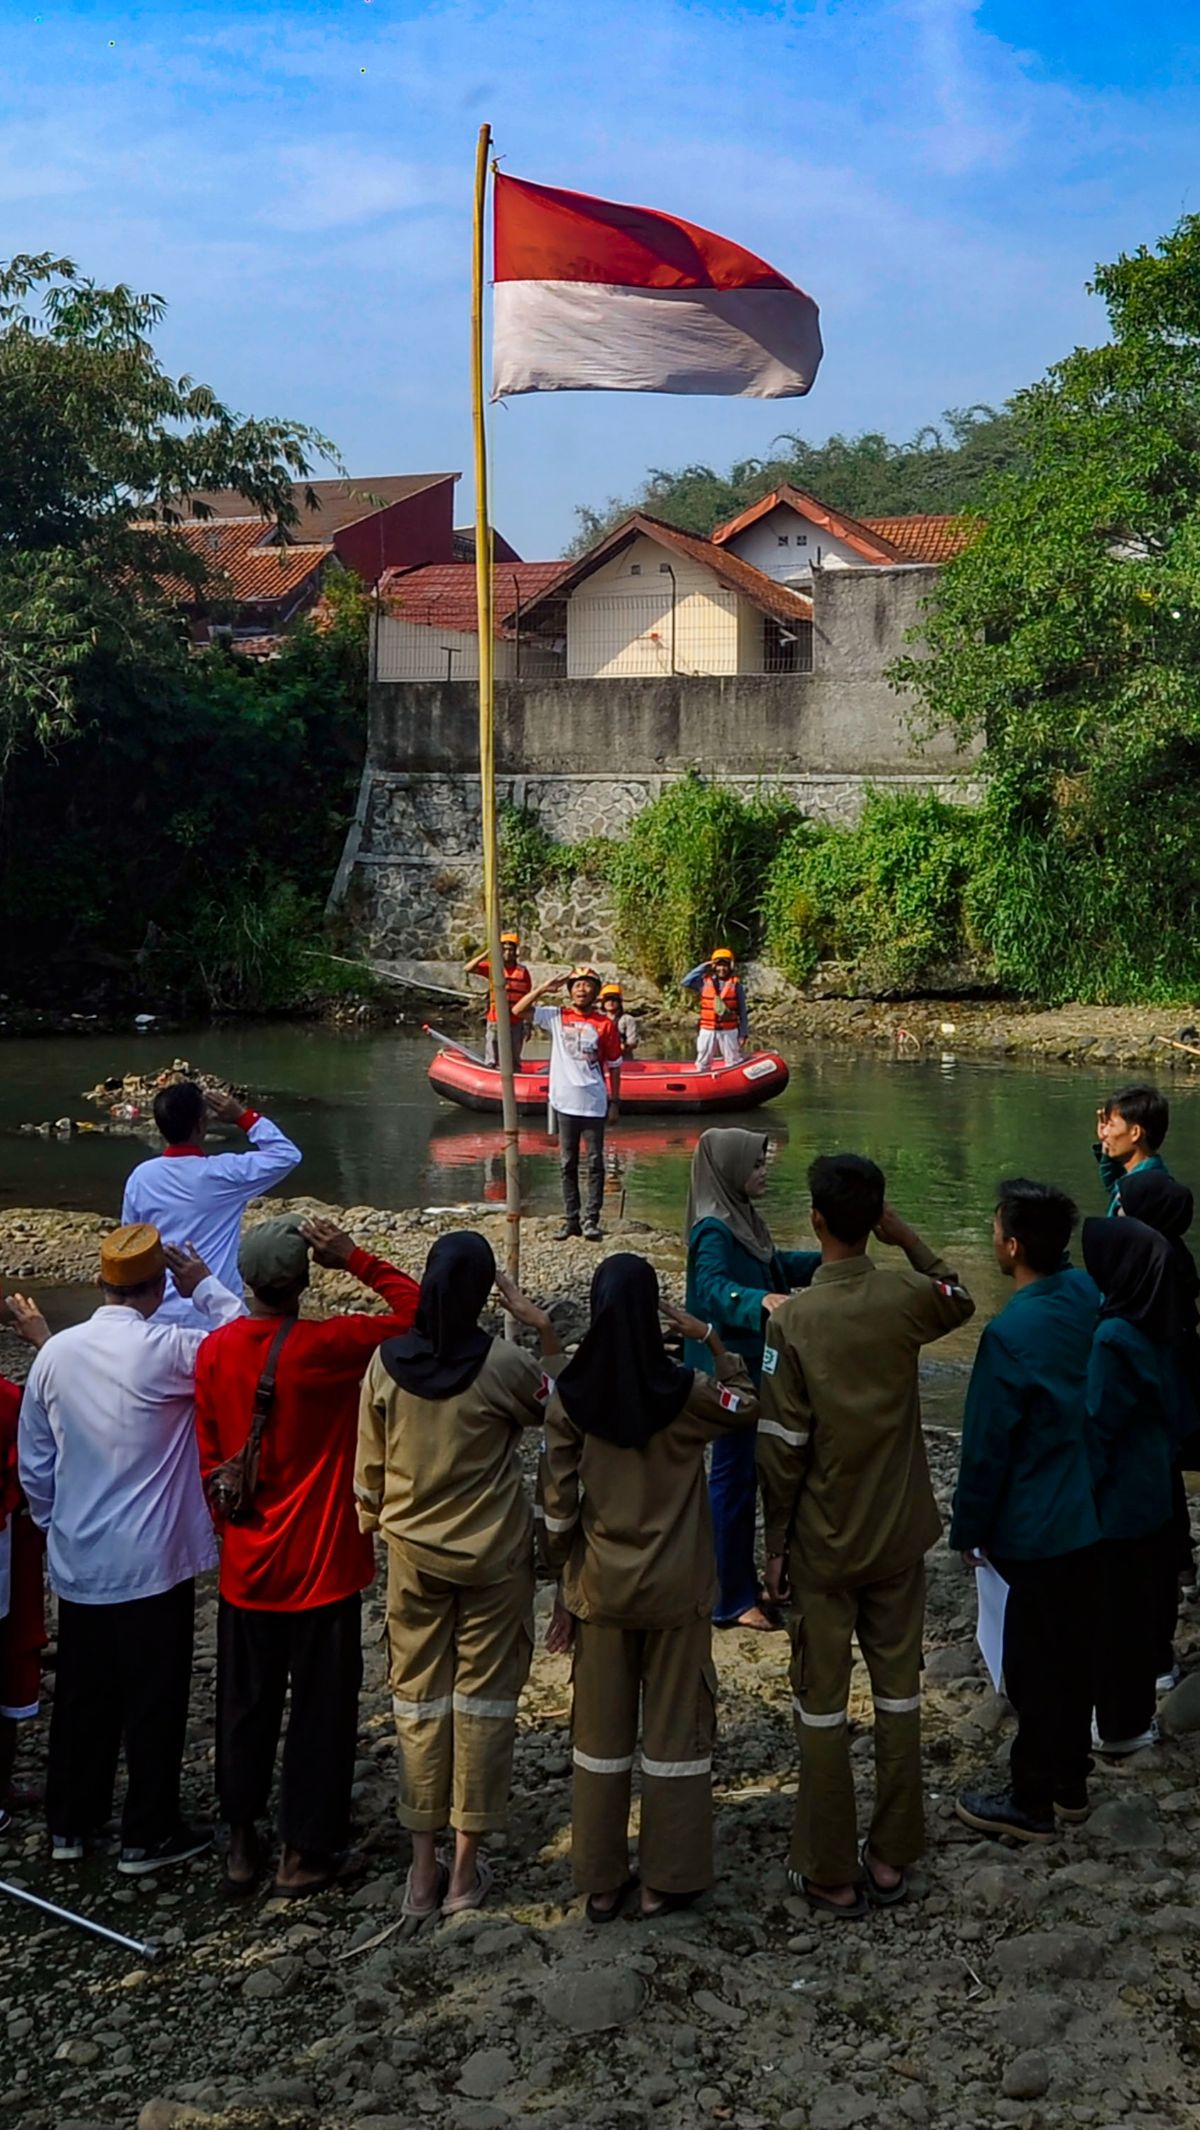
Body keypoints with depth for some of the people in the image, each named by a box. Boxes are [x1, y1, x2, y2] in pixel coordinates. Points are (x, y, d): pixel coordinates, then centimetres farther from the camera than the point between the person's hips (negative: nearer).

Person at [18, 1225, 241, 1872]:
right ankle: (147, 1836, 16)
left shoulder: (56, 1352, -2)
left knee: (82, 1696, 17)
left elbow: (33, 1461, 6)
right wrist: (206, 1287, -2)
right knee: (155, 1701, 7)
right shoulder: (165, 1350, -19)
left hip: (77, 1561, 5)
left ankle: (69, 1825, 28)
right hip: (152, 1563, -5)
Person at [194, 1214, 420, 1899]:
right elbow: (420, 1314, -14)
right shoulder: (327, 1346, -19)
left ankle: (243, 1842, 27)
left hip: (247, 1566, 4)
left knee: (246, 1706, 18)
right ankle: (305, 1852, 17)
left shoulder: (216, 1351, -5)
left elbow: (210, 1458, 4)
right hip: (322, 1566, -4)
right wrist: (357, 1259, -12)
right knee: (321, 1708, 9)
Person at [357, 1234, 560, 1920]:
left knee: (420, 1700, 12)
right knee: (484, 1699, 9)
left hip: (414, 1555, 2)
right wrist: (545, 1330, -4)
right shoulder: (502, 1365, -17)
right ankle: (467, 1867, 15)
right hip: (494, 1556, -2)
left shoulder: (386, 1363, -9)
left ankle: (424, 1870, 16)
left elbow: (369, 1468, 1)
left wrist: (374, 1524, 17)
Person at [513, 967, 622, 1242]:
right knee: (568, 1164, 8)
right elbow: (518, 1011, -1)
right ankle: (570, 1219, 14)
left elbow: (614, 1065, 5)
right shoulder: (556, 1017, 3)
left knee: (595, 1163, 0)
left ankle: (591, 1220, 5)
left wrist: (615, 1101, 3)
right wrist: (544, 988, -7)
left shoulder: (605, 1024, 0)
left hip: (594, 1104, -1)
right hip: (565, 1102, 1)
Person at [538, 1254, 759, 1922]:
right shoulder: (685, 1391, -14)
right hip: (676, 1589, -2)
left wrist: (565, 1590, 7)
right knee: (676, 1725, 10)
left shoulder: (571, 1397, -10)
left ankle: (602, 1882, 20)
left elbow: (557, 1507, -5)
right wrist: (711, 1338, 1)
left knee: (602, 1728, 13)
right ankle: (670, 1880, 17)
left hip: (601, 1588, 2)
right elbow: (749, 1405, 7)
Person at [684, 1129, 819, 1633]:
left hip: (750, 1367, 10)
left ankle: (740, 1583, 27)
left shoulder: (741, 1221, 10)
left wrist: (824, 1259, 24)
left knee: (744, 1476, 17)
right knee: (733, 1478, -4)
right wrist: (760, 1301, -52)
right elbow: (712, 1288, -36)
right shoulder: (713, 1230, -19)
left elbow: (774, 1266, 27)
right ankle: (731, 1600, 3)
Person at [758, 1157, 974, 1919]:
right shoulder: (908, 1299, -10)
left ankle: (832, 1874, 13)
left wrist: (776, 1543, -2)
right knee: (899, 1691, 14)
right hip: (900, 1537, 3)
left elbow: (783, 1446, -13)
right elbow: (962, 1302, 16)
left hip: (823, 1542, -3)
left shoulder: (793, 1320, -17)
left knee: (823, 1702, 7)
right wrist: (909, 1239, 7)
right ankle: (893, 1857, 22)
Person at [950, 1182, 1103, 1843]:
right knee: (1074, 1652, 20)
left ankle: (1031, 1803, 17)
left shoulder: (1011, 1335, -26)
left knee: (1033, 1666, 5)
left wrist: (970, 1528, -6)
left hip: (1037, 1532, -8)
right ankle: (1071, 1783, 34)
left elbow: (987, 1446, -16)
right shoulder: (1087, 1296, -4)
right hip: (1091, 1520, 8)